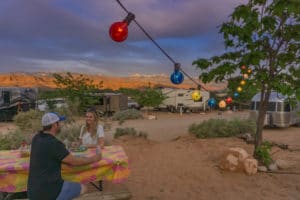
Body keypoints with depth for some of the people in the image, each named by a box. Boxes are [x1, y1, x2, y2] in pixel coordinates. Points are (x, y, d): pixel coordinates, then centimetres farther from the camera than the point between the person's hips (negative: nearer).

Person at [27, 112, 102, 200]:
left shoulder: (36, 138, 3)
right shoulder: (54, 143, -21)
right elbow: (74, 161, -11)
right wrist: (93, 159, 3)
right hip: (48, 192, -8)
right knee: (83, 188, 8)